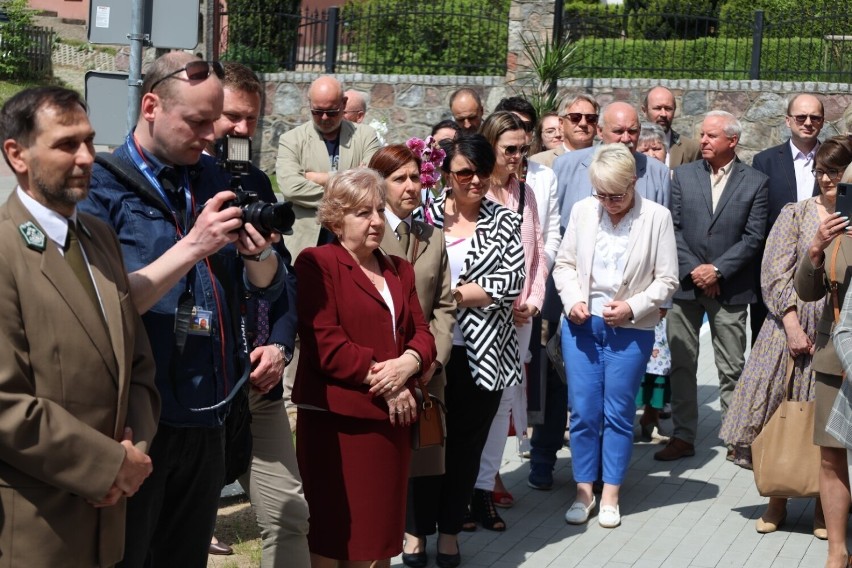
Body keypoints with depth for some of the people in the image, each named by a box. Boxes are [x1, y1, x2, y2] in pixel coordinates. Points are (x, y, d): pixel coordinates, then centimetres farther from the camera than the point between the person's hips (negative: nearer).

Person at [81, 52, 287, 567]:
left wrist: (257, 255, -12)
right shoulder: (102, 189, -10)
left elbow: (268, 287, 9)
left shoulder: (213, 180, 7)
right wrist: (193, 246, -25)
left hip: (207, 417, 5)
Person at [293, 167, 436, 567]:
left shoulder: (399, 270, 18)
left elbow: (422, 333, 12)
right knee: (331, 534, -2)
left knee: (378, 530, 11)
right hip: (335, 419, -6)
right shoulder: (317, 263, -4)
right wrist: (382, 379, -13)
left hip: (390, 418, 6)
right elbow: (325, 344, -14)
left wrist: (408, 363, -11)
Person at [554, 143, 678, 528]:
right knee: (583, 412, 5)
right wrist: (572, 299, -8)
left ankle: (610, 497, 18)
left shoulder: (657, 217, -7)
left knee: (618, 414, 6)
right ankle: (584, 492, 19)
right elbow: (564, 263, 8)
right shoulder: (583, 211, 0)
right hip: (581, 324, 2)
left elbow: (667, 279, -4)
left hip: (630, 330, -2)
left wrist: (632, 307, -15)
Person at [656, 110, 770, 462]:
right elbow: (673, 228, 2)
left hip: (729, 287, -2)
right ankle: (683, 436, 12)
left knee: (732, 368, 4)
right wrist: (692, 269, -9)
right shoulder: (683, 175, 6)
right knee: (681, 364, 4)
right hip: (685, 284, 2)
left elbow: (753, 237, -4)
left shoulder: (755, 182, 1)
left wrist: (717, 270, -12)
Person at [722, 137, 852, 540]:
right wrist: (793, 326, -9)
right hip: (790, 326, 0)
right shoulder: (796, 214, 4)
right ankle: (777, 502, 15)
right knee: (780, 416, 3)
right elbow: (775, 273, -2)